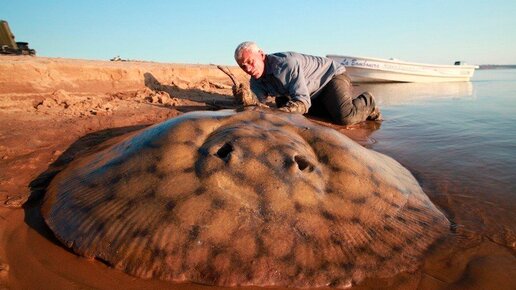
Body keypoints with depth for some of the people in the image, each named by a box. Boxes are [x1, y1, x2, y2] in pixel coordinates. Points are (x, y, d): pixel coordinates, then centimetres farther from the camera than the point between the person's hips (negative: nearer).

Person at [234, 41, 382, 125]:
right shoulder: (256, 83, -7)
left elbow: (302, 102, -38)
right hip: (314, 95, 9)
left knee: (344, 118, -30)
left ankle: (367, 103, 4)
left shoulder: (286, 63, -34)